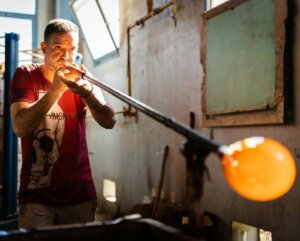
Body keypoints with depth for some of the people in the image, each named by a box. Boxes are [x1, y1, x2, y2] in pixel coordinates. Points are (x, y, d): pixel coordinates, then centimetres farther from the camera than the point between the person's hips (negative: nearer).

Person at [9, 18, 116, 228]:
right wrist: (56, 89, -29)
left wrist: (86, 90, -31)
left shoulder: (81, 78, 3)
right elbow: (20, 128, -20)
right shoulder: (26, 75, -4)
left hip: (80, 194, 3)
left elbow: (109, 122, -13)